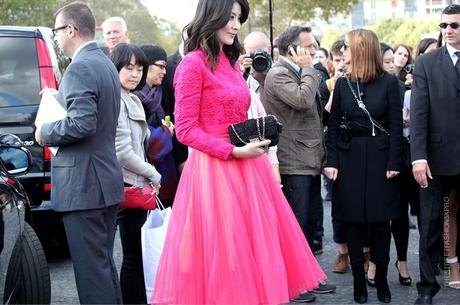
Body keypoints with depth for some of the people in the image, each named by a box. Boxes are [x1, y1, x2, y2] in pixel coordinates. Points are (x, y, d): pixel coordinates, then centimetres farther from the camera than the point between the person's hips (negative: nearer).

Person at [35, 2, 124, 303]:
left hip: (83, 184, -10)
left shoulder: (80, 67, -16)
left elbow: (81, 124, -25)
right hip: (108, 179, 10)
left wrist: (46, 133, -10)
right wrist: (58, 100, 15)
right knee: (104, 262, 17)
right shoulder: (106, 63, 15)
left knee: (91, 267, -5)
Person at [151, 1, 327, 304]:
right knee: (222, 252, -2)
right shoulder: (193, 64, -10)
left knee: (256, 245, 8)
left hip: (246, 167, 8)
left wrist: (257, 138, 3)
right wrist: (234, 151, -18)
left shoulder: (232, 61, 14)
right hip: (214, 168, -8)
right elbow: (186, 130, -13)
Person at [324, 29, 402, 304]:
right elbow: (334, 124, 5)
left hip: (380, 157, -2)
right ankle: (359, 279, 12)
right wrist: (332, 161, -2)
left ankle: (381, 278, 13)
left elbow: (396, 125, -3)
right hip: (349, 157, 2)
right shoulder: (343, 83, 6)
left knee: (380, 218, 1)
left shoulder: (389, 82, -2)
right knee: (354, 219, 3)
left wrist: (394, 163, -9)